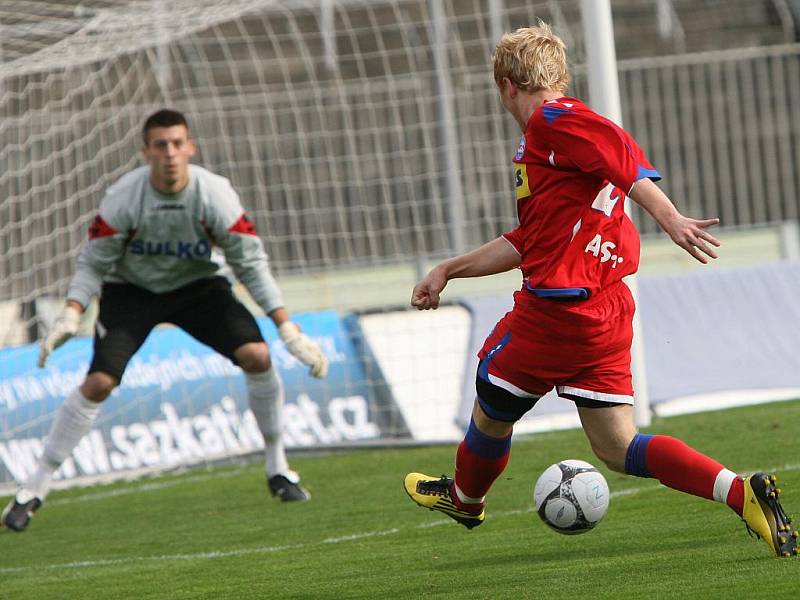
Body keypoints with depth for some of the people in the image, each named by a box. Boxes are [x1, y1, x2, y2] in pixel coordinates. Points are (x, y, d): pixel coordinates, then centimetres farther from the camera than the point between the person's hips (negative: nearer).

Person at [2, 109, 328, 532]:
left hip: (198, 285, 1)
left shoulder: (215, 195, -23)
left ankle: (277, 468, 1)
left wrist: (288, 330, -19)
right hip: (131, 289, -1)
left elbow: (252, 266, -16)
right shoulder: (123, 198, -26)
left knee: (256, 355, -19)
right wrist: (70, 316, -31)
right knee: (98, 382, -18)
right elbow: (93, 263, -16)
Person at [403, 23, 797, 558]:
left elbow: (626, 159, -25)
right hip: (607, 310, 9)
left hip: (557, 308, -9)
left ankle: (464, 498, 42)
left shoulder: (553, 121, -8)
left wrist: (671, 221, -37)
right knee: (617, 448, 4)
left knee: (492, 409, 17)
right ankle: (742, 493, -11)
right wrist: (449, 270, 34)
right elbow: (529, 243, 29)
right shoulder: (548, 138, 23)